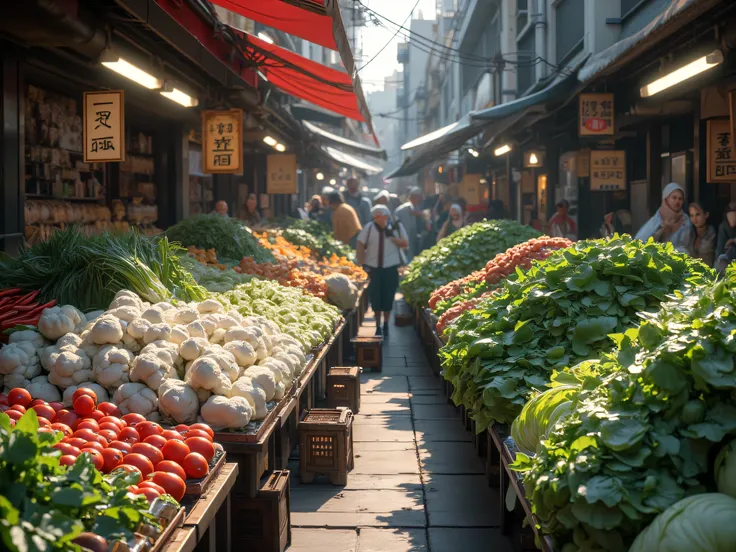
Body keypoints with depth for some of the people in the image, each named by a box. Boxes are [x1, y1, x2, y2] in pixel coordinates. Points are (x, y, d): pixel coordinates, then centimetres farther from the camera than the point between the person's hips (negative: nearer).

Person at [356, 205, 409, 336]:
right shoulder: (369, 228, -3)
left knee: (388, 296, 4)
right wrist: (362, 264, -4)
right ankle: (378, 326, 12)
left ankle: (386, 325, 20)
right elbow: (360, 245, 1)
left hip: (390, 267, 0)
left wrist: (392, 237, -13)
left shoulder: (397, 227, 0)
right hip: (374, 267, 0)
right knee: (375, 297, 1)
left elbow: (405, 244, 3)